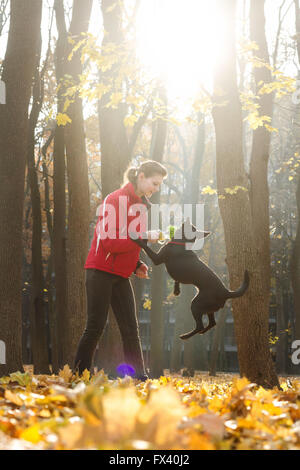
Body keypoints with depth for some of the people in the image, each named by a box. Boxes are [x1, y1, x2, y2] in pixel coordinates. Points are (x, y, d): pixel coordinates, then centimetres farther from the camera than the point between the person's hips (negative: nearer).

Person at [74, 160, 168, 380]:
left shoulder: (140, 204, 14)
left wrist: (137, 265, 6)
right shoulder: (116, 200, -13)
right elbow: (109, 241, -21)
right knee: (96, 326, -7)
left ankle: (139, 377, 2)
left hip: (121, 275, 8)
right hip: (101, 271, -8)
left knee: (131, 329, 3)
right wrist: (144, 237, -23)